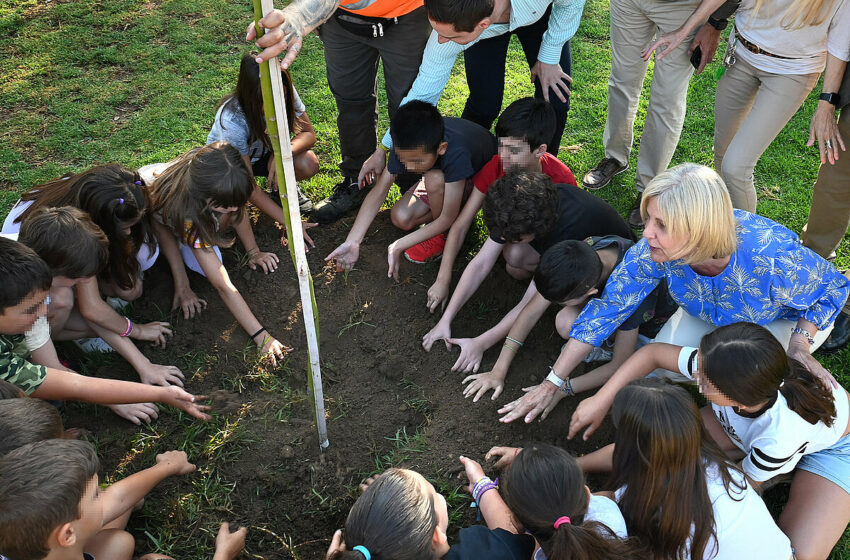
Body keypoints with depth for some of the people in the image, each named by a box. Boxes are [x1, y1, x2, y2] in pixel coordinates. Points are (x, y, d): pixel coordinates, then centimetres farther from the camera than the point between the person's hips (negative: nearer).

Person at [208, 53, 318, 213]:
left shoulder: (286, 93, -27)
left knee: (308, 164, -27)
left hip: (264, 154, 3)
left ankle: (282, 187, 7)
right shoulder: (232, 121, -37)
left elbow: (308, 134, -15)